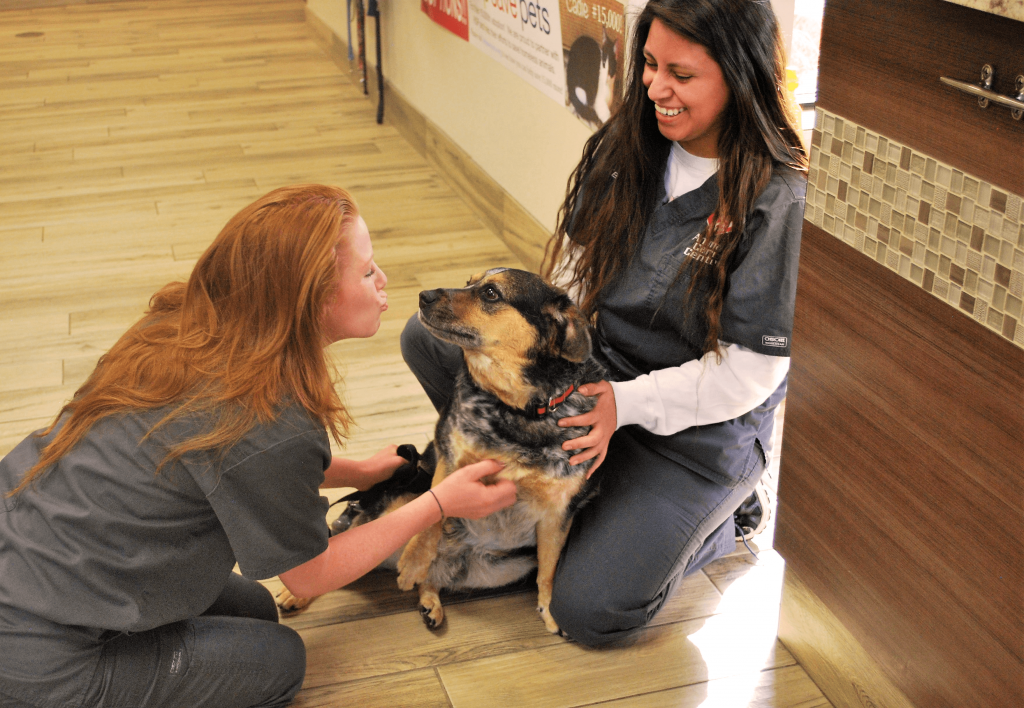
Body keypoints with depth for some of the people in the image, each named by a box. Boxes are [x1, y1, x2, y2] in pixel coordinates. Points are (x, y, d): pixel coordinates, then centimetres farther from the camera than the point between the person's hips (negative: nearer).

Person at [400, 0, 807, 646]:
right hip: (598, 370, 6)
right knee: (429, 337, -8)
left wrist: (626, 403, -25)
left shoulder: (777, 199, -23)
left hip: (701, 428, -6)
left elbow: (749, 372, -20)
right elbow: (577, 265, 4)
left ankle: (726, 513, 14)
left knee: (588, 610, -11)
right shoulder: (626, 146, -4)